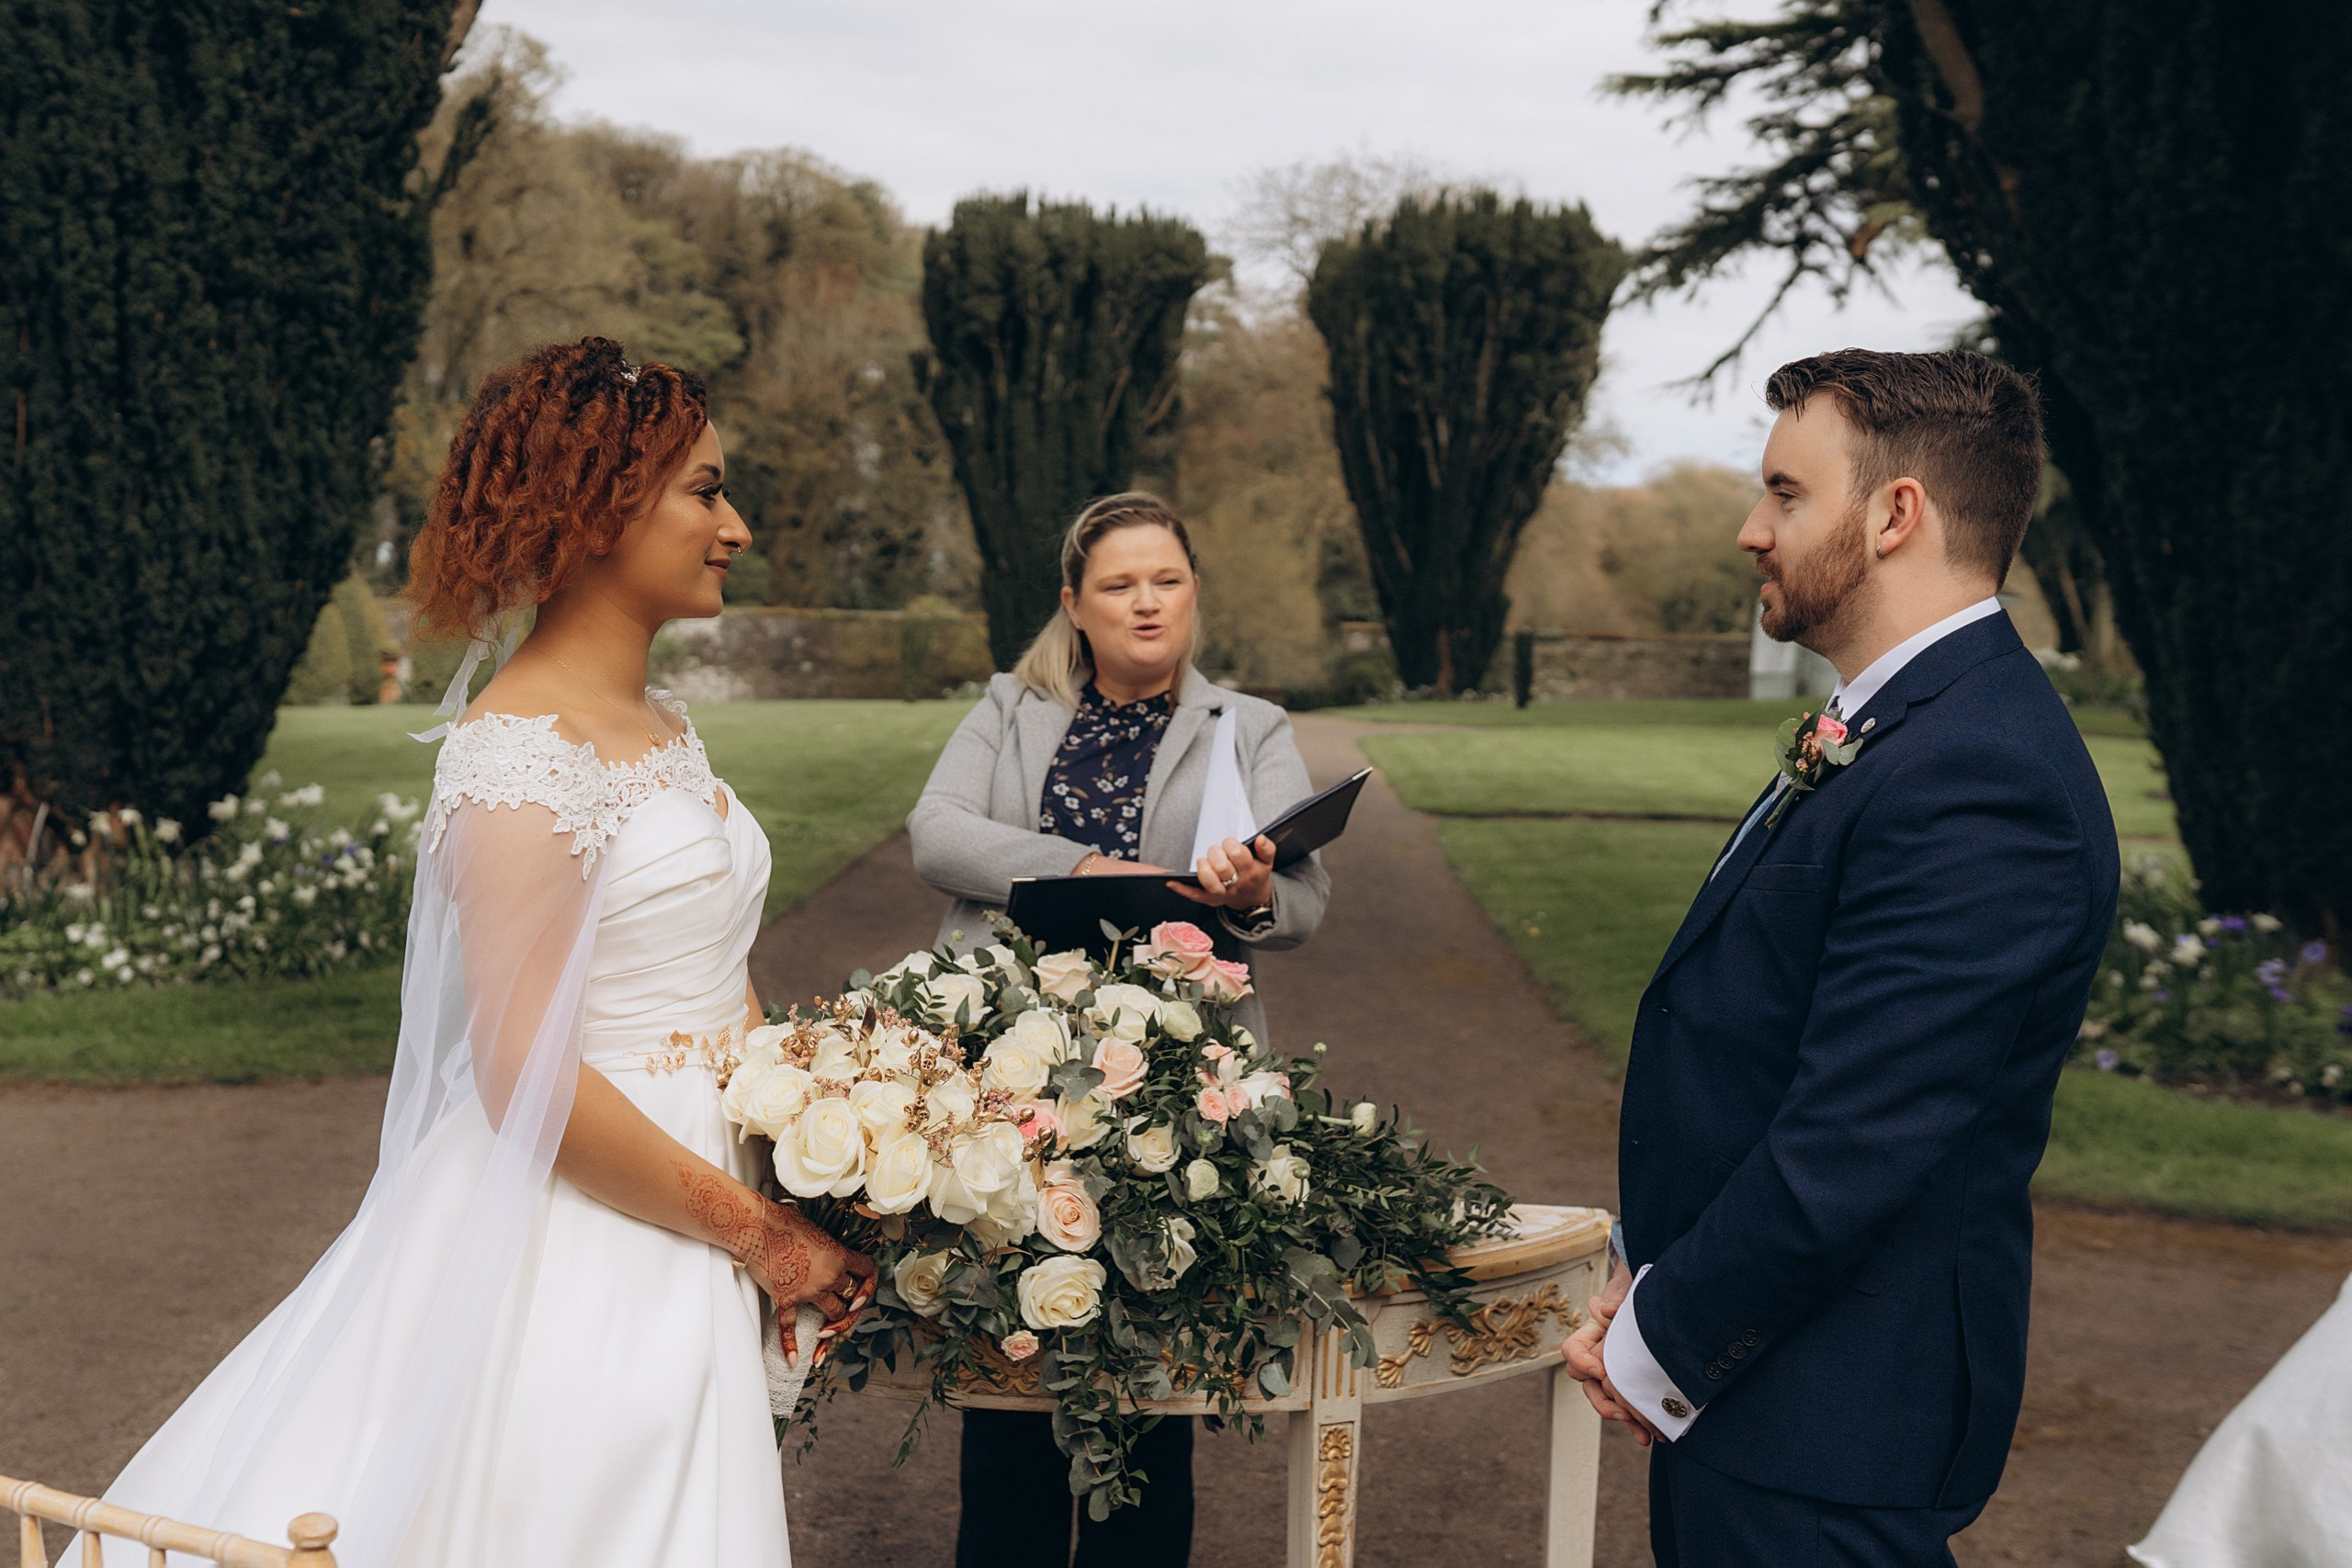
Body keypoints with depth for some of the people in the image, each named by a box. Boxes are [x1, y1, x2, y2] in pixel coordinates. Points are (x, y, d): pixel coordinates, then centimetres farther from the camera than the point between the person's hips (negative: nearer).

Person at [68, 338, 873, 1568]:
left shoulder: (667, 731, 9)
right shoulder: (517, 759, -19)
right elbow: (531, 1080, -23)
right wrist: (762, 1237, -15)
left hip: (677, 1255, 9)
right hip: (571, 1238, -9)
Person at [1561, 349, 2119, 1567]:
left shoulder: (1978, 782, -24)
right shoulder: (1877, 734, 9)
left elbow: (1844, 1155, -26)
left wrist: (1658, 1346, -13)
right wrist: (1658, 1288, 2)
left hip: (1821, 1431, -9)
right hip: (1735, 1375, 9)